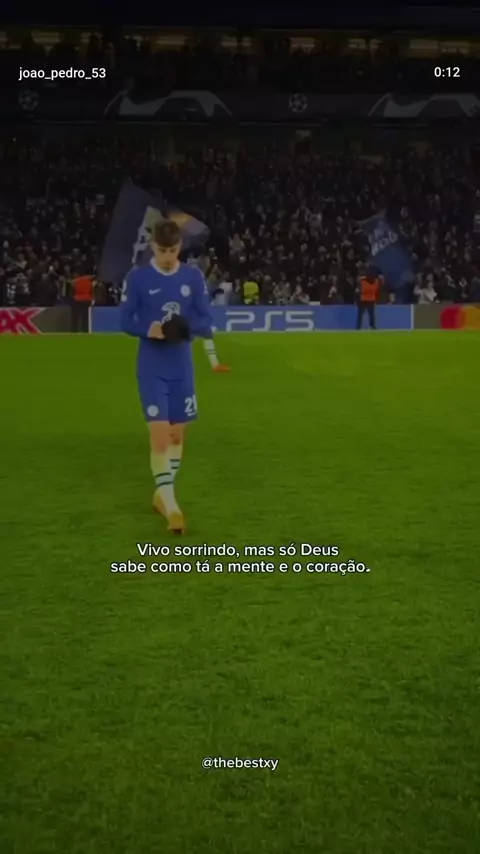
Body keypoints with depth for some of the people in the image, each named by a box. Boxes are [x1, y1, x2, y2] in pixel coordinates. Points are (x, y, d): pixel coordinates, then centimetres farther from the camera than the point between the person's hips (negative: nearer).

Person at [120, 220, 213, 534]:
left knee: (178, 434, 11)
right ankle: (170, 505, -5)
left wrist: (187, 327, -20)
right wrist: (149, 330, -22)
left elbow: (206, 322, 1)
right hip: (152, 370, -3)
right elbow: (125, 321, -3)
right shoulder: (137, 278, -5)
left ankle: (162, 494, 28)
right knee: (160, 433, -11)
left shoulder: (194, 277, 1)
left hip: (182, 369, 3)